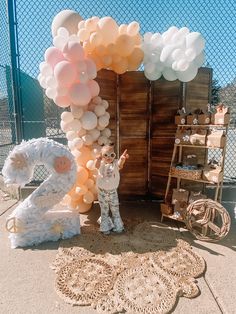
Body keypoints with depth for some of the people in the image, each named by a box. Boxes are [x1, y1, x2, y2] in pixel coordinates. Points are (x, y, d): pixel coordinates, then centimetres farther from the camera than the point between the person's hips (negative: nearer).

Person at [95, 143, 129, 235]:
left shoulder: (115, 163, -8)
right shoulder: (101, 164, -9)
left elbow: (120, 164, -31)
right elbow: (97, 165, -33)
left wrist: (122, 159, -56)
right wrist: (98, 159, -57)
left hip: (113, 191, 1)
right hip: (102, 191, 0)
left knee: (115, 210, 12)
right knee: (104, 211, 13)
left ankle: (117, 226, 31)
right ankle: (105, 228, 29)